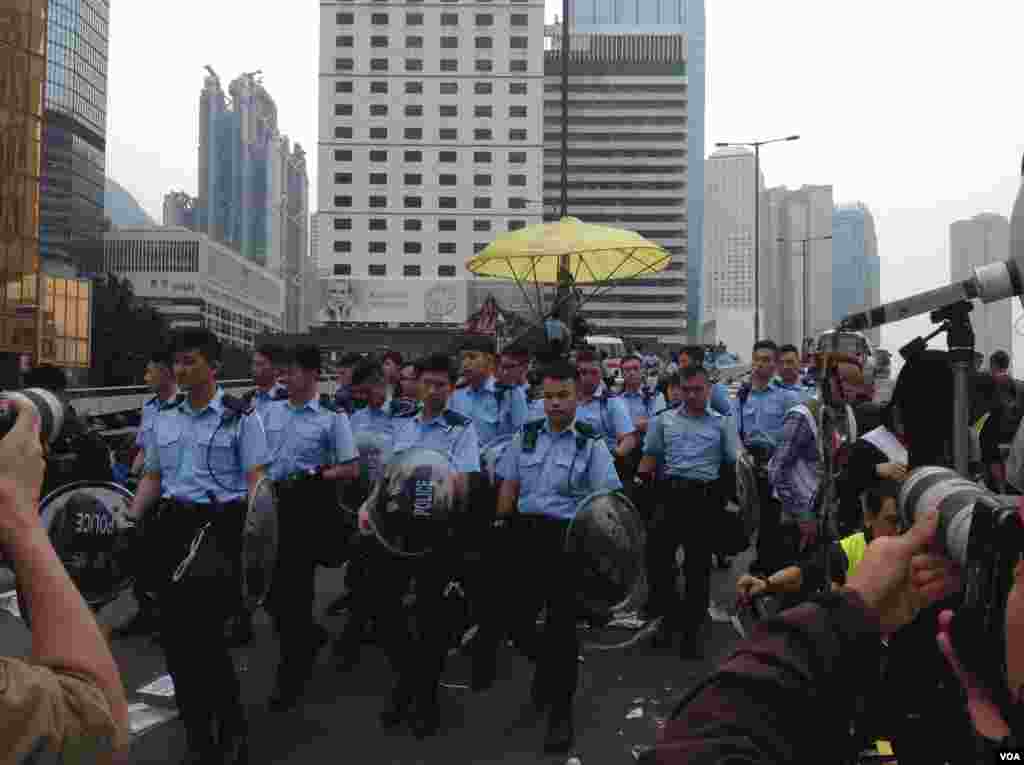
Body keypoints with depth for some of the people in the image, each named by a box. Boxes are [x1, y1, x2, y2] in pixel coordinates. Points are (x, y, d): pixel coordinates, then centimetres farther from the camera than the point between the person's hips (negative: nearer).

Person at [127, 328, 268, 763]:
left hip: (221, 525, -6)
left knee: (204, 632, -8)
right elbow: (152, 477, 17)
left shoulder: (240, 417, -4)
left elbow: (256, 479, -8)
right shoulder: (164, 419, 12)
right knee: (175, 633, 7)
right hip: (171, 525, 6)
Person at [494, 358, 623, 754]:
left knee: (562, 623, 3)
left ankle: (560, 711, 18)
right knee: (516, 615, 7)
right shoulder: (526, 435, 7)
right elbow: (508, 486, 9)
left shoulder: (591, 443, -4)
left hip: (569, 537, -3)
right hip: (526, 533, 4)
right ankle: (547, 667, 39)